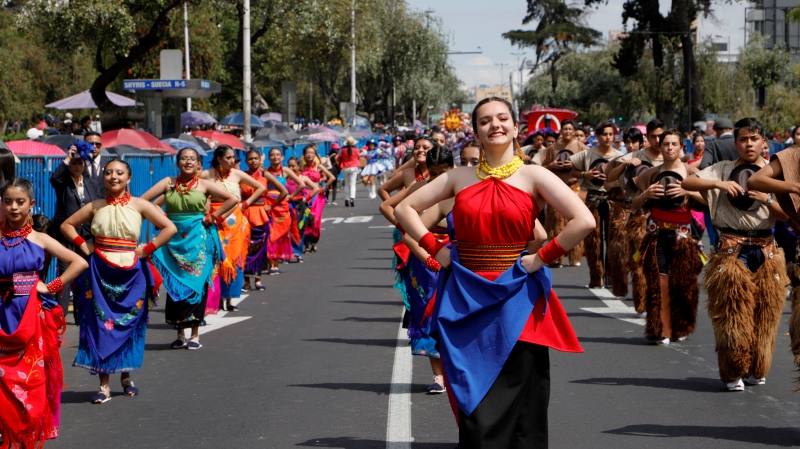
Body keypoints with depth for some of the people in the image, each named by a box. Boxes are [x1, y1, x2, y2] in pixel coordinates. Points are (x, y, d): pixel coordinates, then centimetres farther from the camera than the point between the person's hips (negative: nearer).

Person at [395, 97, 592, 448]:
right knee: (473, 401, 4)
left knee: (516, 402, 0)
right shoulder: (459, 177, 8)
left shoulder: (533, 176, -2)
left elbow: (584, 221, -12)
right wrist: (434, 249, 2)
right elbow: (405, 208, 14)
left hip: (515, 299, -3)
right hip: (466, 298, 3)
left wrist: (542, 258, -11)